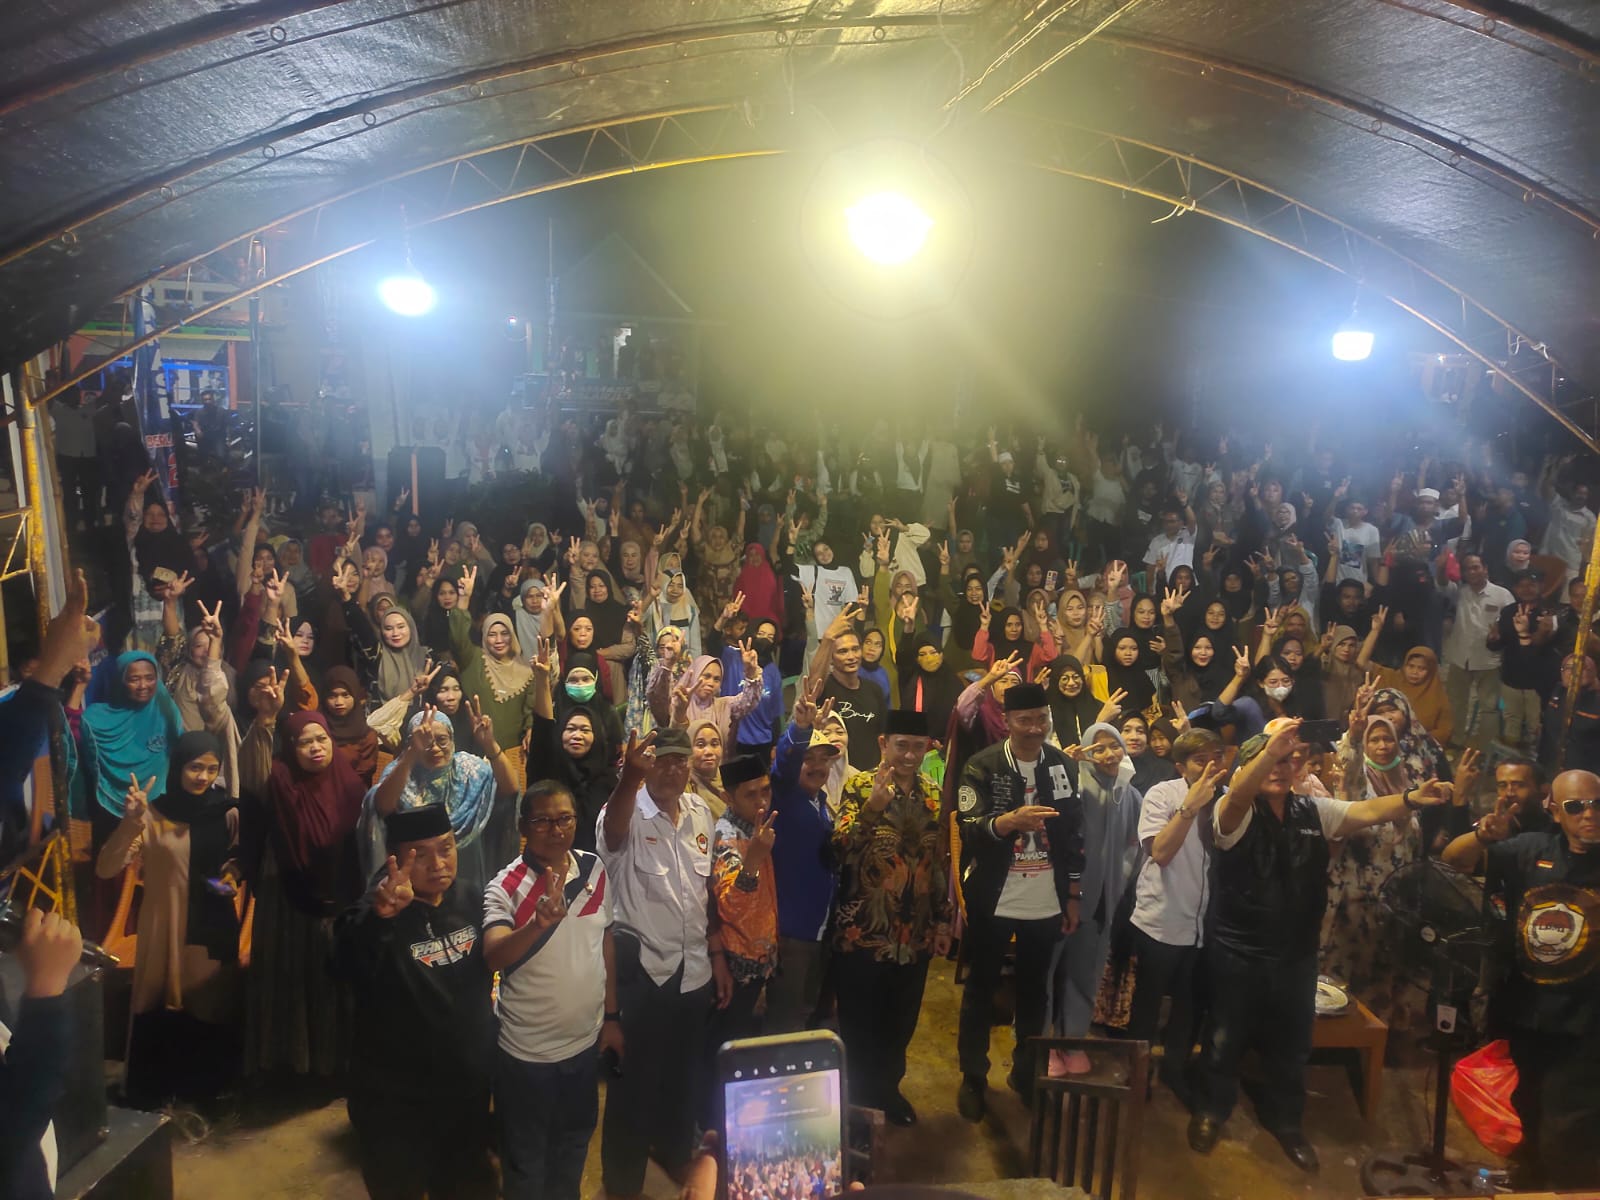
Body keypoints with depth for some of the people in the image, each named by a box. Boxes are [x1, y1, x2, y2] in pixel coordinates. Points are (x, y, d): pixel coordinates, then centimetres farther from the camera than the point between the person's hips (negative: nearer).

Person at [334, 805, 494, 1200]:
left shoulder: (468, 903, -4)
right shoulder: (377, 918, -21)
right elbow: (349, 967, -44)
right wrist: (379, 916, -61)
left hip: (467, 1087, 5)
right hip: (395, 1101, -5)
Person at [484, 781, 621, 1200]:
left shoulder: (595, 870, -4)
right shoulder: (506, 887, -19)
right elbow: (493, 959, -33)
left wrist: (612, 1015, 10)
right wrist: (541, 922, -50)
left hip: (585, 1042, 5)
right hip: (527, 1052, -4)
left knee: (574, 1148, 24)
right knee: (526, 1161, 14)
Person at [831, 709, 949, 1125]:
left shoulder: (932, 792, 5)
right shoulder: (860, 786, -9)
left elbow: (939, 859, 12)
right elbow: (841, 847, -21)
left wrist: (943, 920, 11)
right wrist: (873, 805, -34)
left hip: (915, 932, 4)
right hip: (863, 929, -4)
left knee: (901, 1021, 17)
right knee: (859, 1021, 9)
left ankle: (887, 1086, 37)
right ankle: (856, 1094, 28)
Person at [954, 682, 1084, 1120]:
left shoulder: (1063, 766, 2)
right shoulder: (981, 767, -9)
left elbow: (1074, 834, 8)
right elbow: (969, 828, -19)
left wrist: (1073, 896, 8)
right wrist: (1010, 820, -38)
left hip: (1046, 904, 3)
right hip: (993, 902, -3)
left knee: (1034, 990, 16)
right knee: (980, 989, 9)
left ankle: (1026, 1071, 34)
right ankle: (973, 1078, 24)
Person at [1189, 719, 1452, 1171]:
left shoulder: (1314, 811, 3)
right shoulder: (1234, 813, -14)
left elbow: (1367, 811, -7)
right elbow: (1236, 795, -37)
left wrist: (1412, 799, -28)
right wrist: (1269, 749, -54)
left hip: (1295, 955, 4)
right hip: (1237, 954, -4)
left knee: (1291, 1044, 19)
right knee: (1226, 1039, 12)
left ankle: (1285, 1120, 41)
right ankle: (1210, 1111, 34)